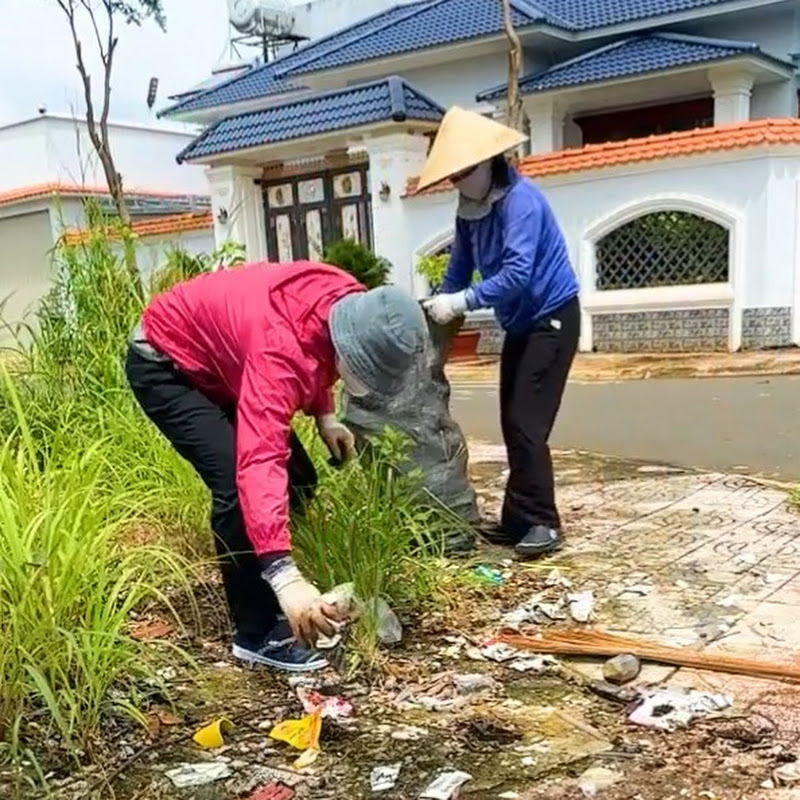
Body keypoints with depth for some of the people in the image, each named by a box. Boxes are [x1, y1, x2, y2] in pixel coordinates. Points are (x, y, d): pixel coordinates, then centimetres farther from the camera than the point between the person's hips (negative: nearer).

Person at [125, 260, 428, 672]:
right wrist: (284, 575, -58)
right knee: (236, 481, -25)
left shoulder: (348, 306, -15)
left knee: (297, 478, 6)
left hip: (216, 363, 9)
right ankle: (257, 635, -10)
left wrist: (324, 416, -4)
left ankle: (275, 609, 20)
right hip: (163, 362, -9)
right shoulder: (281, 345, -41)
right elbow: (260, 461, -51)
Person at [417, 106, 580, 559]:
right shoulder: (471, 209, 4)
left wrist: (459, 304, -33)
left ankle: (544, 523, -4)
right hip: (520, 324, 9)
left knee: (528, 425, -13)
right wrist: (437, 307, -9)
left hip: (552, 319, -9)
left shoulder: (519, 200, -22)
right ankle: (518, 520, 17)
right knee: (512, 426, 9)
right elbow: (460, 268, 7)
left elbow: (517, 273, -32)